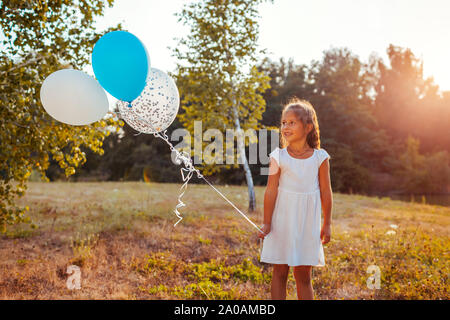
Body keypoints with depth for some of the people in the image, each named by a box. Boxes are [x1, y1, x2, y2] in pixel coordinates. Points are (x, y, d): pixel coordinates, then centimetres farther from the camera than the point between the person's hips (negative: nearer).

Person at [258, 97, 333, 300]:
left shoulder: (320, 157, -1)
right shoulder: (278, 157, -3)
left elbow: (326, 192, 4)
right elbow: (271, 190, -3)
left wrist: (327, 224, 7)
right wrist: (266, 223, -3)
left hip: (307, 222, 0)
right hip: (283, 220, 0)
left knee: (303, 276, 9)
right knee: (279, 272, 8)